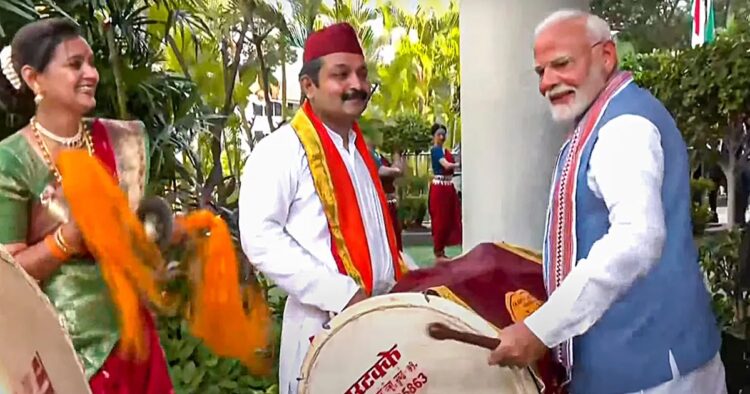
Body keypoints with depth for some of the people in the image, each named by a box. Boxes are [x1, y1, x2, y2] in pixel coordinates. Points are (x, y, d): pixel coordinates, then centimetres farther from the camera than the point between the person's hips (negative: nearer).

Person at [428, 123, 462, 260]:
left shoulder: (446, 151, 17)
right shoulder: (435, 150, -8)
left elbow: (451, 169, 12)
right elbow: (446, 165, -21)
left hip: (449, 187, 8)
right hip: (439, 187, -8)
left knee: (449, 219, 10)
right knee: (440, 220, -3)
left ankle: (441, 250, 20)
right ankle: (438, 253, 4)